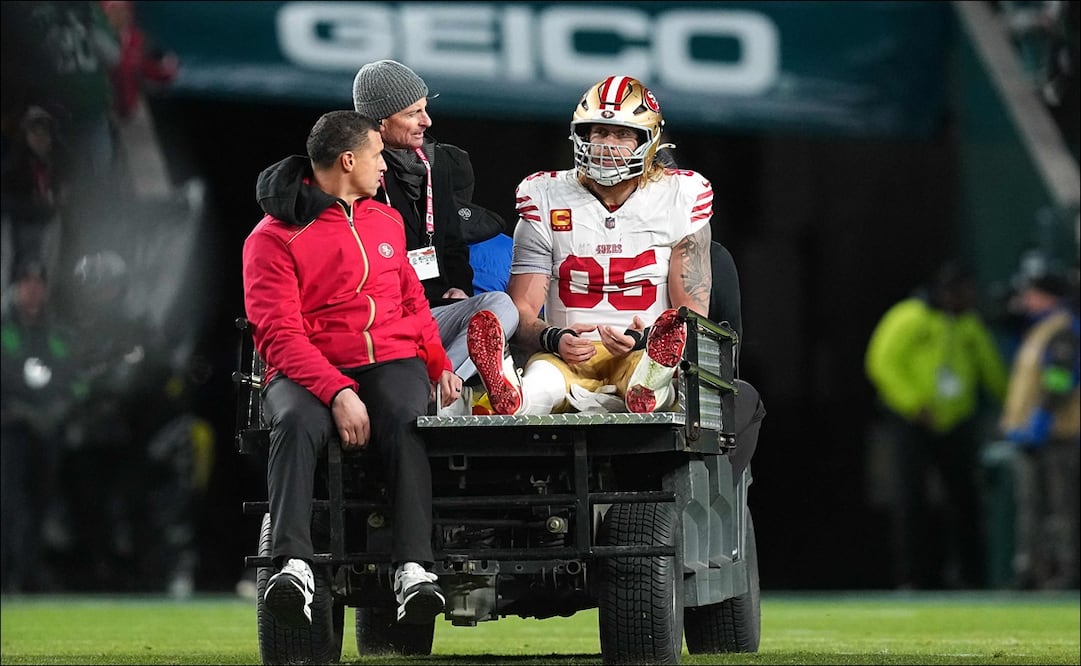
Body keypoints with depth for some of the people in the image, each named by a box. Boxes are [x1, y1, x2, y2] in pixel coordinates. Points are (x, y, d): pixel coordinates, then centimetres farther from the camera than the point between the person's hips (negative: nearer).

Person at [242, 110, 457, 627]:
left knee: (405, 421, -32)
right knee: (297, 424, -37)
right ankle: (293, 566, -50)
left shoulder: (386, 221, 20)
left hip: (391, 361, 3)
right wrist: (336, 392, -23)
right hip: (308, 371, -3)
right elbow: (279, 335, -10)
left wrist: (440, 365, 12)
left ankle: (413, 569, -46)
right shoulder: (274, 237, -1)